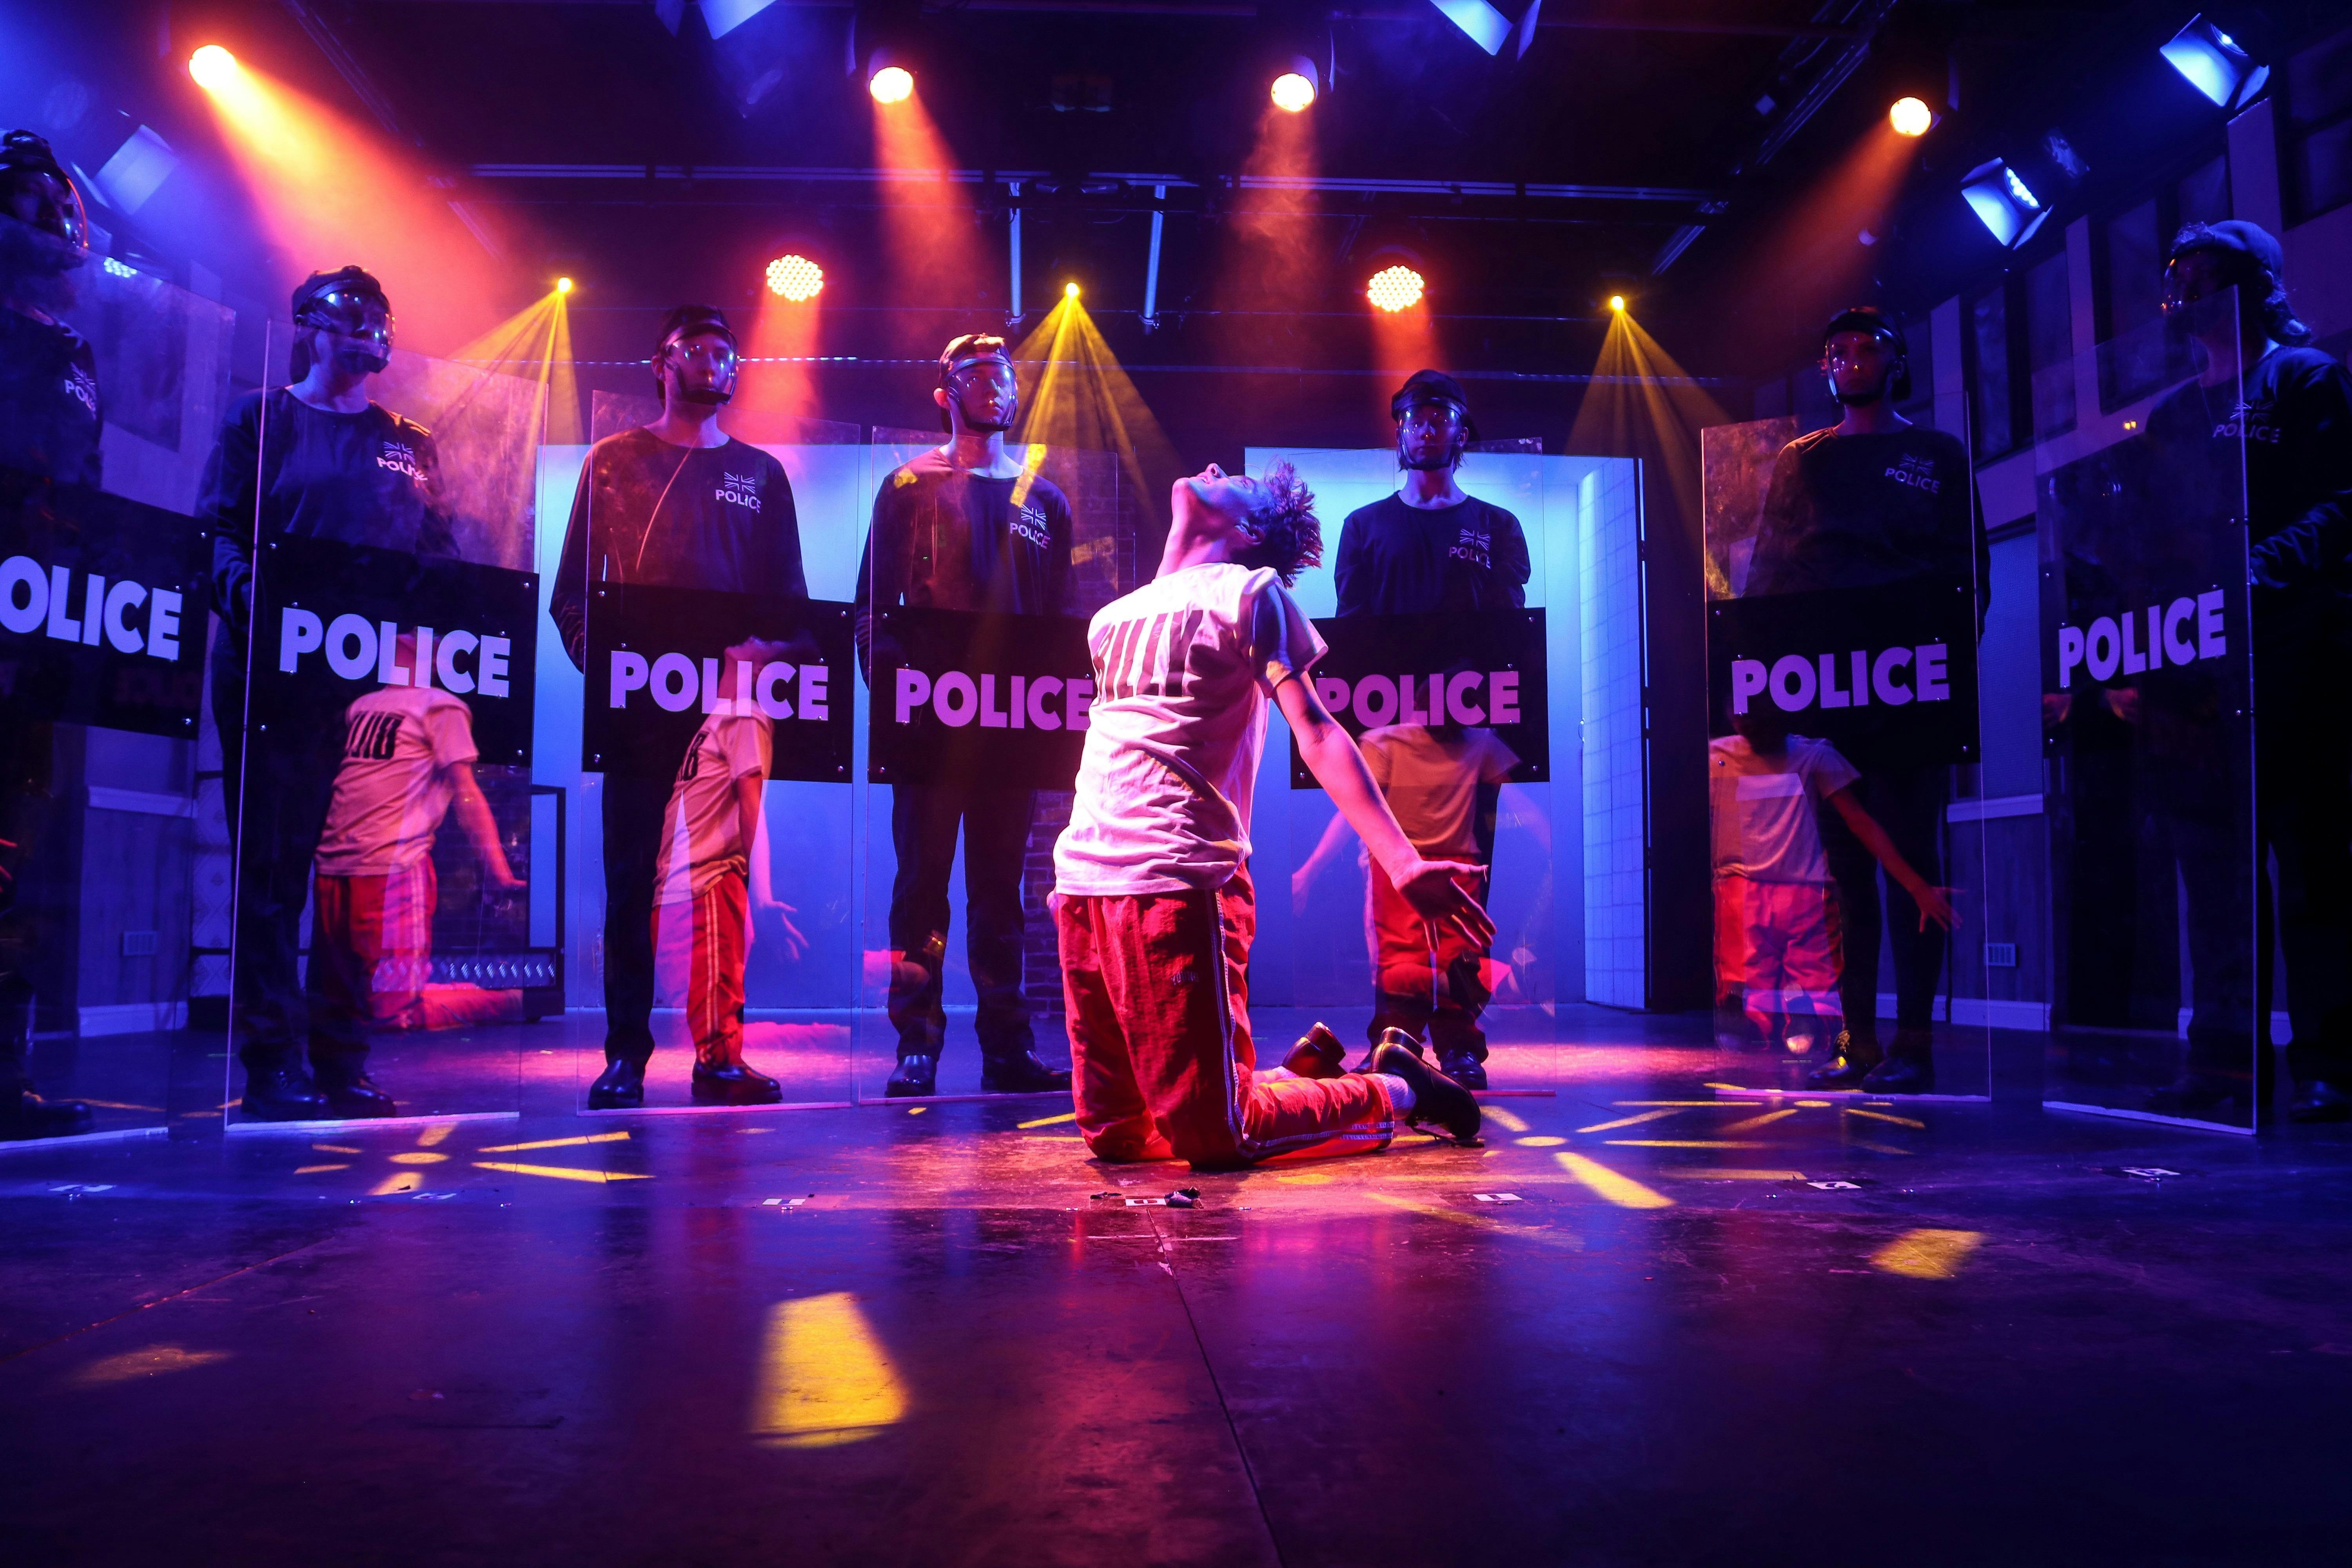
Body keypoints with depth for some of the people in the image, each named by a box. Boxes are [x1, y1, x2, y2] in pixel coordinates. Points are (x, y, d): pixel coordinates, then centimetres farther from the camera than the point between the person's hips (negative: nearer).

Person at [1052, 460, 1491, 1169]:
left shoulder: (1249, 592, 4)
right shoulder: (1110, 619, 24)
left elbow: (1315, 731, -7)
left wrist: (1401, 861, -19)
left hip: (1176, 882, -7)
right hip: (1084, 879, 7)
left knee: (1211, 1138, -10)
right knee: (1114, 1133, 8)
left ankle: (1394, 1091, 14)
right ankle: (1301, 1071, 27)